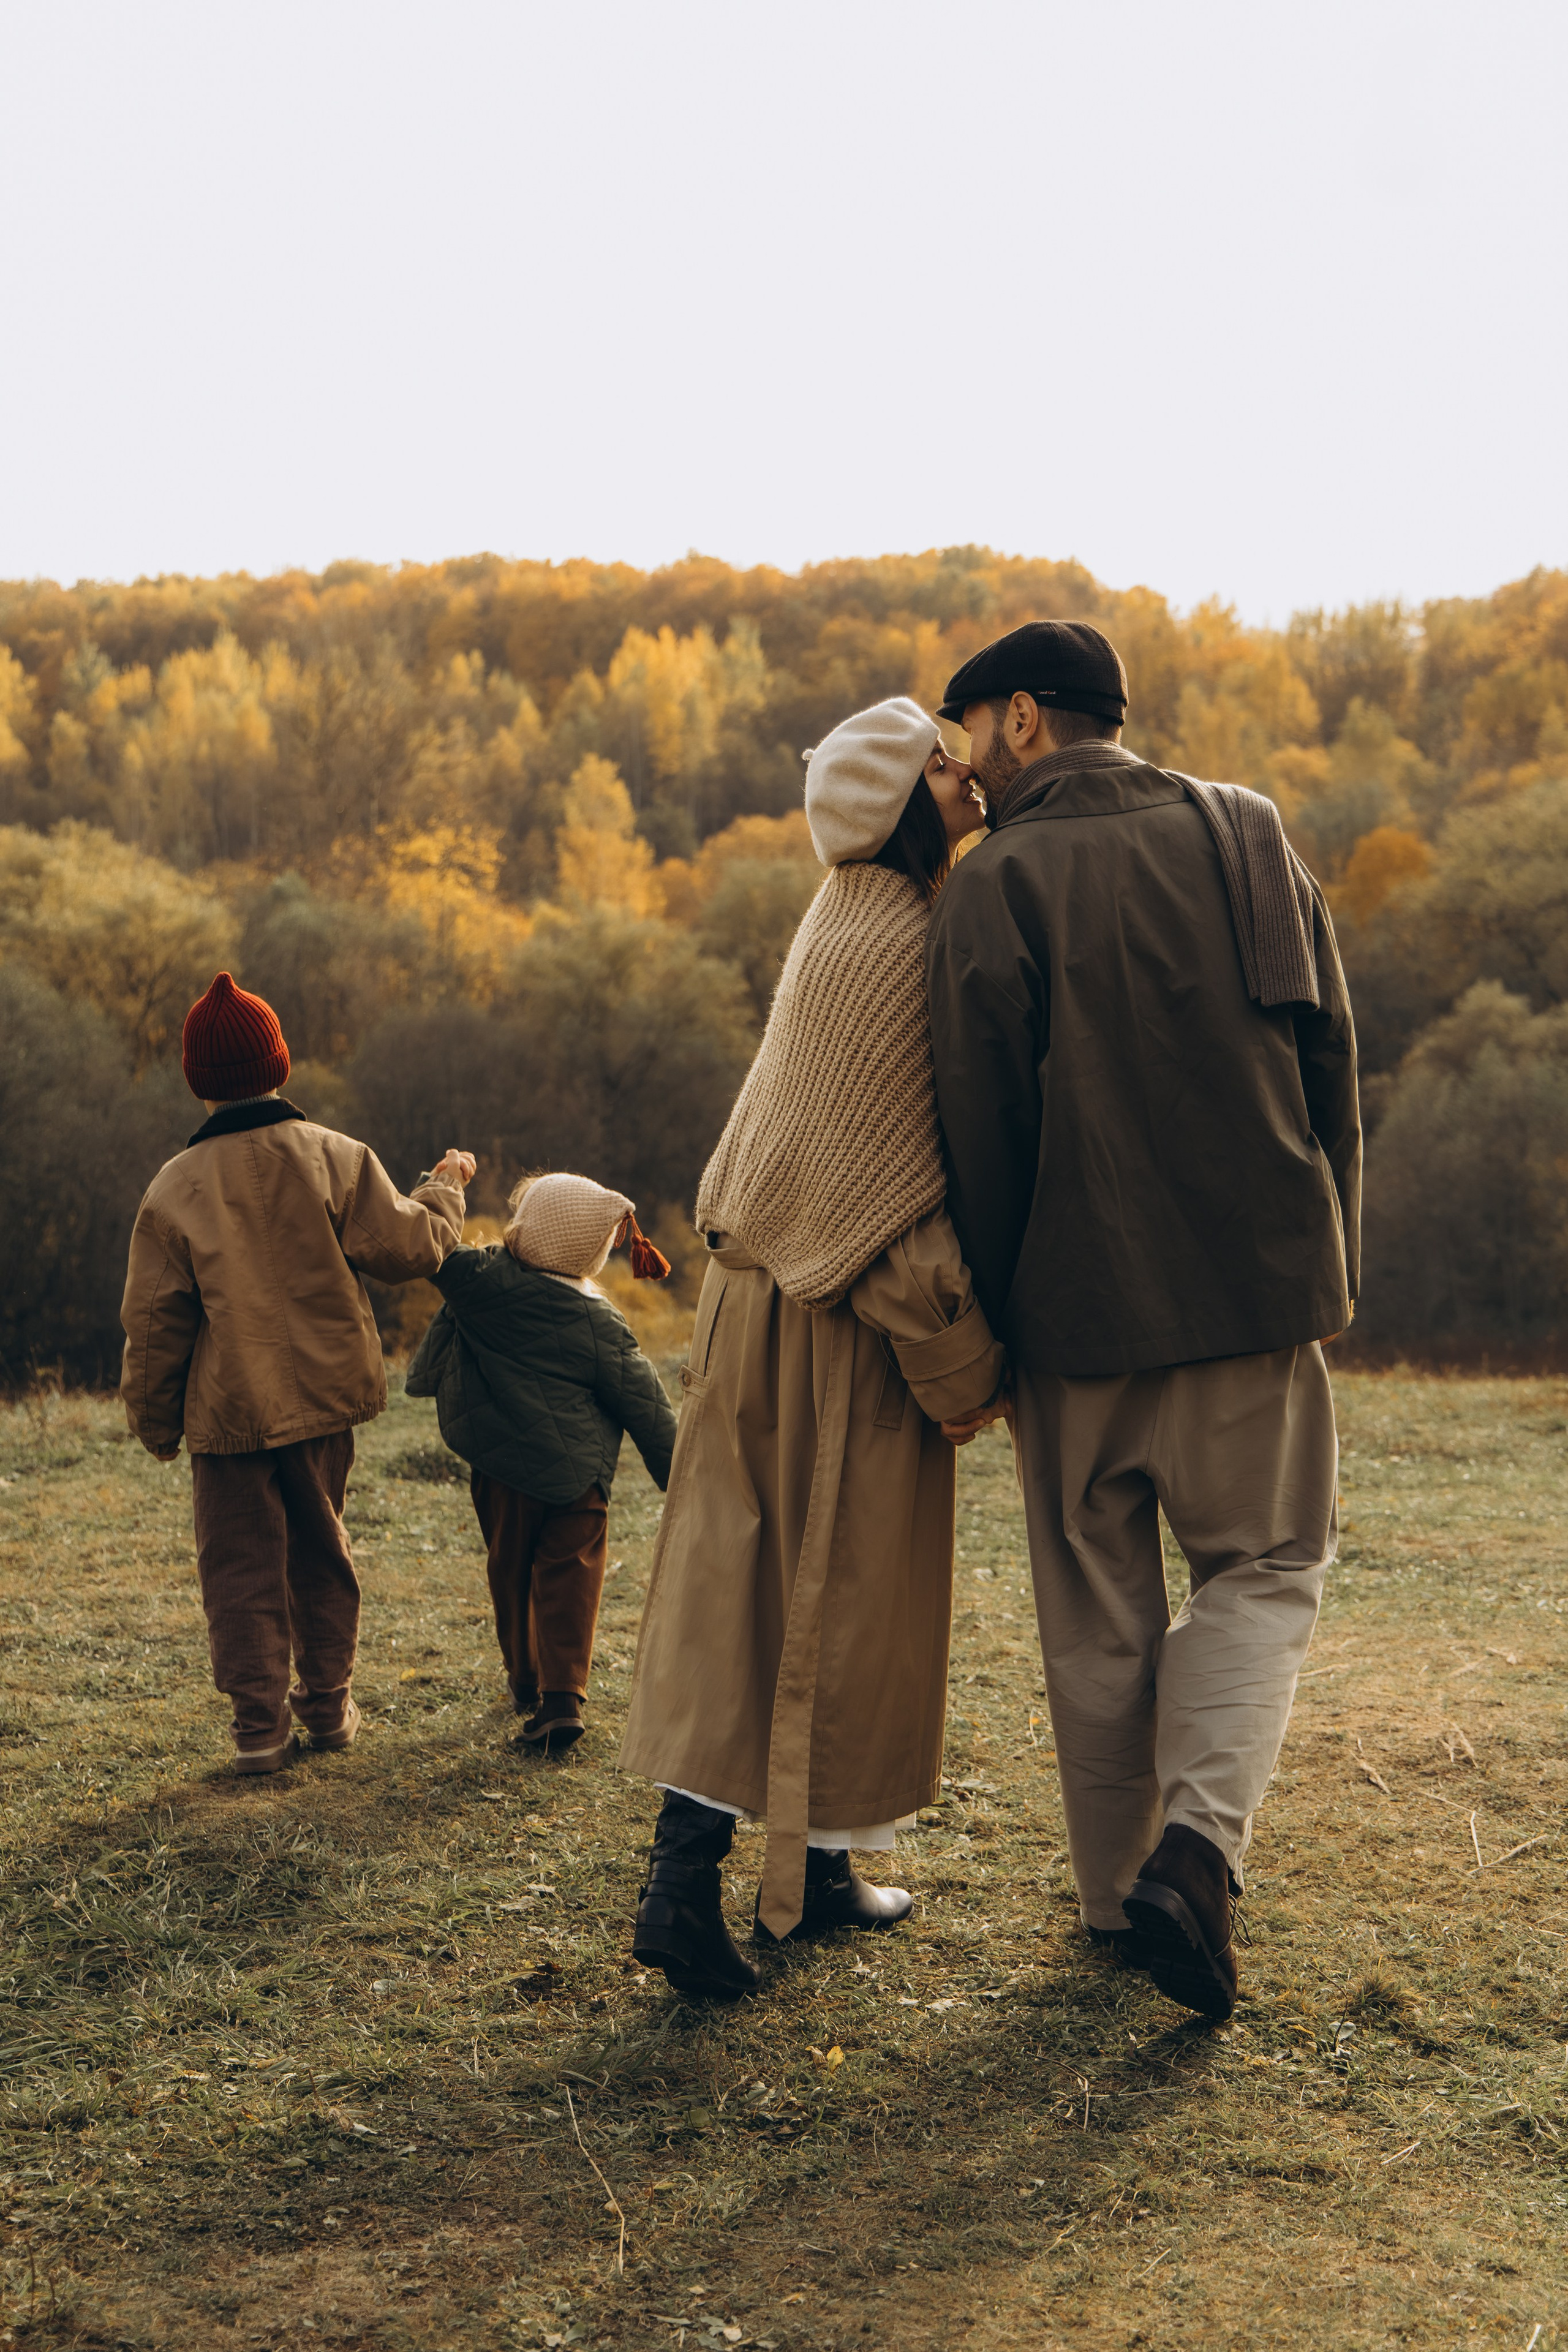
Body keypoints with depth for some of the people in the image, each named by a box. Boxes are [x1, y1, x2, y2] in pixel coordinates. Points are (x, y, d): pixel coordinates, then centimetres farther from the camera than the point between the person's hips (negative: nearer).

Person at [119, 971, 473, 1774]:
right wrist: (444, 1190, 15)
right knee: (321, 1553, 18)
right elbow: (407, 1247, -4)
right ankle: (329, 1700, 26)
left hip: (228, 1408, -2)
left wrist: (154, 1421, 7)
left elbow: (155, 1321, -4)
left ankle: (260, 1724, 4)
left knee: (242, 1566, 6)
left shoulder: (177, 1185, -8)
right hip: (324, 1402, 2)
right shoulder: (335, 1158, -6)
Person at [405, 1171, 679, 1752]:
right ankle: (562, 1696, -10)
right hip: (576, 1475, -1)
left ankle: (525, 1678, 34)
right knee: (569, 1580, 1)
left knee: (511, 1572, 19)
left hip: (501, 1470, 2)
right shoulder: (599, 1323, -6)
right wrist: (677, 1476, 8)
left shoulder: (482, 1281, -10)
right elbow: (643, 1405, -1)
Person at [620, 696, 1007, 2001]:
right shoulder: (900, 941, -16)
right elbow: (897, 1164, -19)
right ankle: (808, 1875, 16)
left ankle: (686, 1877, 9)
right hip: (852, 1316, -9)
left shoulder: (846, 918, 14)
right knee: (846, 1587, 4)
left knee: (742, 1579, 8)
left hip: (766, 1291, 9)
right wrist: (959, 1352, -14)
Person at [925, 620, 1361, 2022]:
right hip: (1256, 1277, 2)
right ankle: (1201, 1839, -7)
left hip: (1079, 1301, -2)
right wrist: (1335, 1266, 13)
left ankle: (1120, 1887, 21)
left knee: (1098, 1606, 12)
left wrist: (987, 1326, 4)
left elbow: (982, 1130, -8)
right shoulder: (1249, 834, 4)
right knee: (1264, 1563, 14)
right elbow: (1330, 1064, 5)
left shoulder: (996, 888, -8)